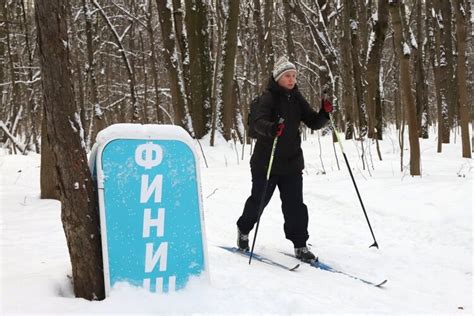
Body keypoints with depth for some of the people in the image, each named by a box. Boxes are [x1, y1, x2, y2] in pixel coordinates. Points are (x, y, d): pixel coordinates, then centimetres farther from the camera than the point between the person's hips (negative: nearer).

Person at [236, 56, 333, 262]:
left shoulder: (296, 99, 7)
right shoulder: (269, 97, -11)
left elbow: (313, 123, 5)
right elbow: (259, 122, -27)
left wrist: (325, 113, -15)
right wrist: (271, 129, -48)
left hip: (292, 162, 4)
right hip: (267, 161, -4)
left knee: (295, 204, -1)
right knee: (259, 200, 9)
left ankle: (300, 245, 7)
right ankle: (243, 230, 35)